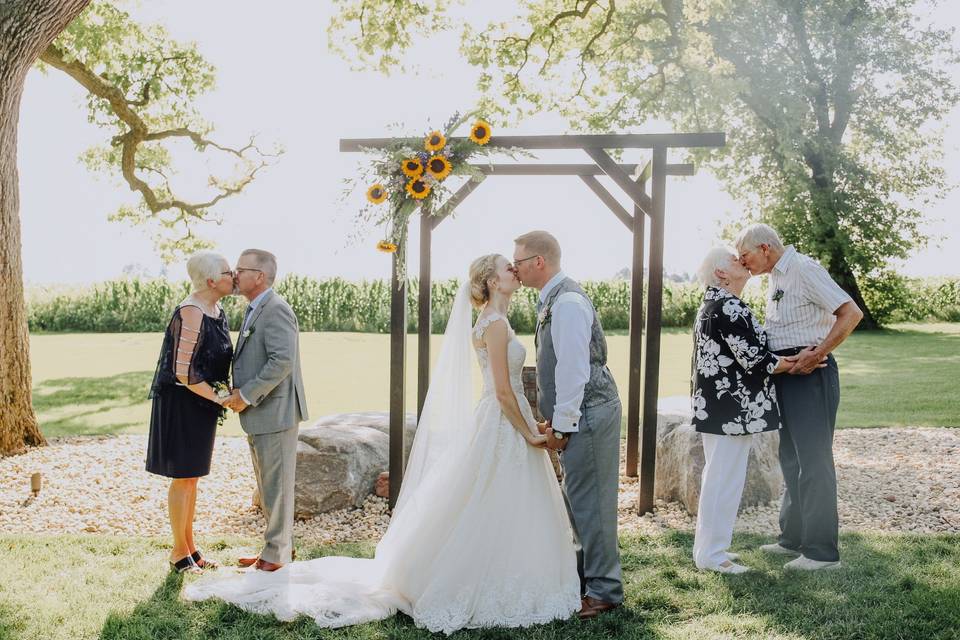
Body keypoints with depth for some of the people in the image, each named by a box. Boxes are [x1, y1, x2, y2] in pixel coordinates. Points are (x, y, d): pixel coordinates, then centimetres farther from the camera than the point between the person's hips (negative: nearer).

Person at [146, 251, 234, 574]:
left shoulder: (217, 311, 6)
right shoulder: (191, 314, -22)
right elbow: (183, 372, -23)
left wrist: (224, 393, 4)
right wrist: (220, 398, -15)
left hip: (202, 404, 9)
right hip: (182, 404, -9)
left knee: (191, 477, 16)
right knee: (183, 478, 3)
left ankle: (189, 546, 28)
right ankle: (179, 552, 17)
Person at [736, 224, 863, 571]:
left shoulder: (804, 269, -14)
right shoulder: (776, 277, 15)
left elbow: (852, 313, -20)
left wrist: (817, 354, -23)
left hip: (810, 374, -10)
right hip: (786, 374, 10)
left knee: (813, 461, -5)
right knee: (791, 460, 16)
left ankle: (822, 551, 3)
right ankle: (794, 538, 28)